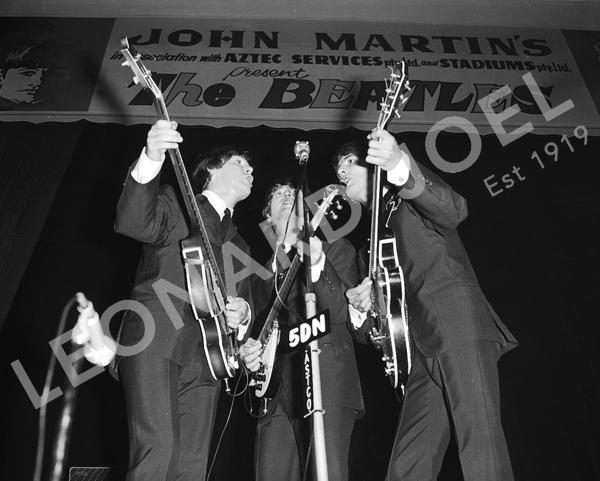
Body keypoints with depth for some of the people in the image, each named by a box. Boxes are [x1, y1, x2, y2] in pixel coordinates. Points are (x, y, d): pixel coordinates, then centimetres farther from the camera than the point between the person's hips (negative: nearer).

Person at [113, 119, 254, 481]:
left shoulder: (239, 244, 28)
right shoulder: (174, 203, 10)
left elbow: (245, 299, 29)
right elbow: (131, 223, -12)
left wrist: (242, 311, 4)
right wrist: (150, 161, -28)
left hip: (205, 357, 6)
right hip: (155, 342, -5)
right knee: (158, 448, -19)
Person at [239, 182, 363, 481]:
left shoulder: (336, 249, 9)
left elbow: (342, 312, -6)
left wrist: (316, 264, -19)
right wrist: (249, 348, 1)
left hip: (327, 377, -4)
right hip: (276, 387, 5)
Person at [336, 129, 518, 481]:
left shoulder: (408, 194, 9)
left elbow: (454, 211, -16)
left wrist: (400, 167, -29)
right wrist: (362, 305, 4)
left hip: (459, 323, -7)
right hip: (426, 348, 7)